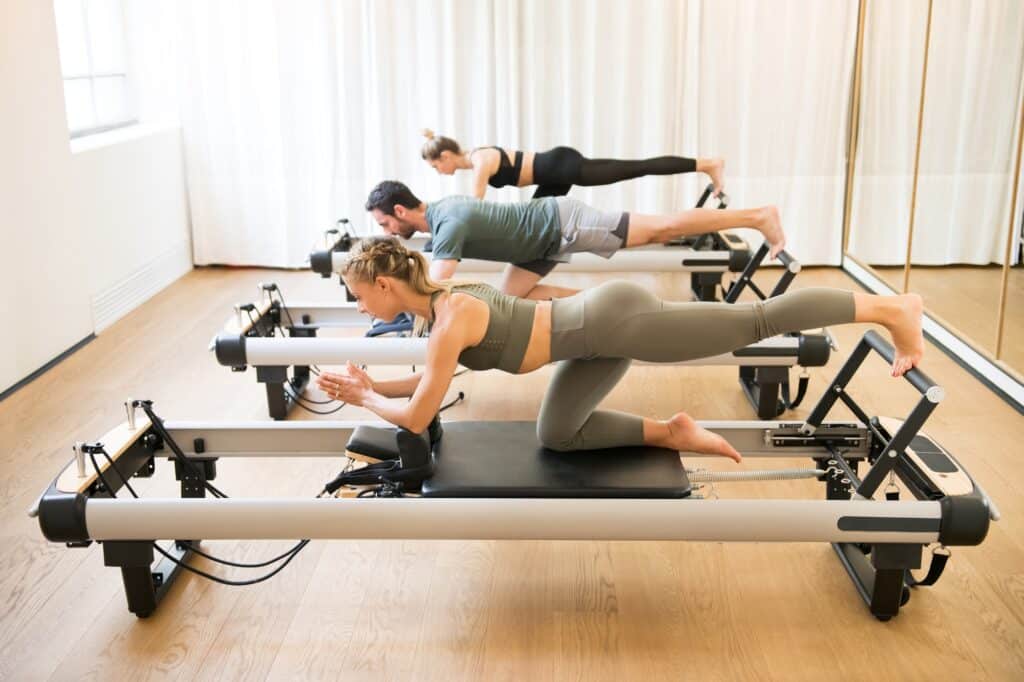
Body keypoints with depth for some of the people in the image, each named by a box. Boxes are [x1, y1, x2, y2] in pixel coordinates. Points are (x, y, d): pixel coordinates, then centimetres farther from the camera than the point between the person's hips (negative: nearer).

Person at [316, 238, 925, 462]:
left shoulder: (451, 319, -17)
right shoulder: (441, 299, 12)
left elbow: (418, 417, -13)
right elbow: (435, 378, 28)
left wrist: (365, 399, 4)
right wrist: (373, 386, 21)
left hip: (614, 324, -9)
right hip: (600, 334, 9)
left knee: (755, 320, -1)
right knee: (556, 436, 12)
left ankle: (892, 308, 11)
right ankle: (672, 433, 12)